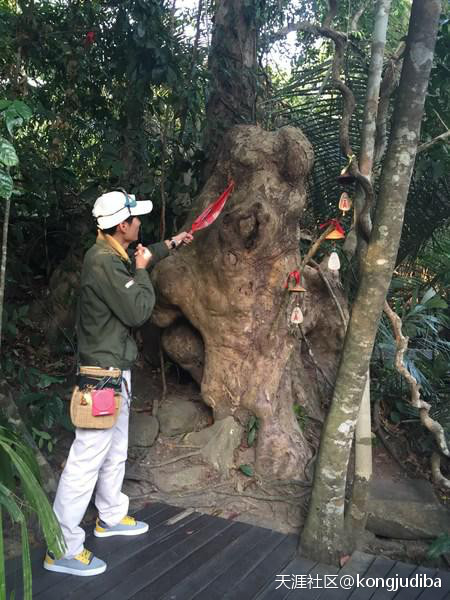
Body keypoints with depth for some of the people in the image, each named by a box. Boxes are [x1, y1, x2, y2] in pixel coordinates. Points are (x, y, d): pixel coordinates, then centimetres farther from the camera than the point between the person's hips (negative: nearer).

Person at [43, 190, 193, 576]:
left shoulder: (114, 255, 9)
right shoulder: (104, 262, -22)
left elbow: (142, 260, 33)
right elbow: (138, 312, -20)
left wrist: (169, 245, 38)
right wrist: (142, 272, -8)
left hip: (115, 368, 11)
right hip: (105, 370, -11)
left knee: (116, 450, 21)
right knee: (88, 457, -4)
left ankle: (111, 517, 39)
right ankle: (63, 549, 8)